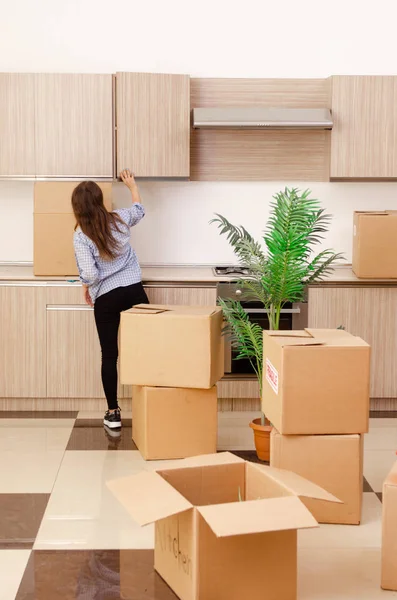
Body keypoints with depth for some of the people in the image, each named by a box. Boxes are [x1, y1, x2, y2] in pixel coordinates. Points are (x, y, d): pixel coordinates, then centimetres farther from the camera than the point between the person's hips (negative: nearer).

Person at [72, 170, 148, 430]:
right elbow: (139, 209, 24)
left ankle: (113, 413, 10)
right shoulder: (120, 219, -1)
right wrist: (132, 184, 40)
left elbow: (90, 274, -17)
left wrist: (86, 287, 6)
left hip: (106, 298, -2)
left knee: (109, 355, 6)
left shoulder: (81, 235, -11)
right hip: (134, 291, 3)